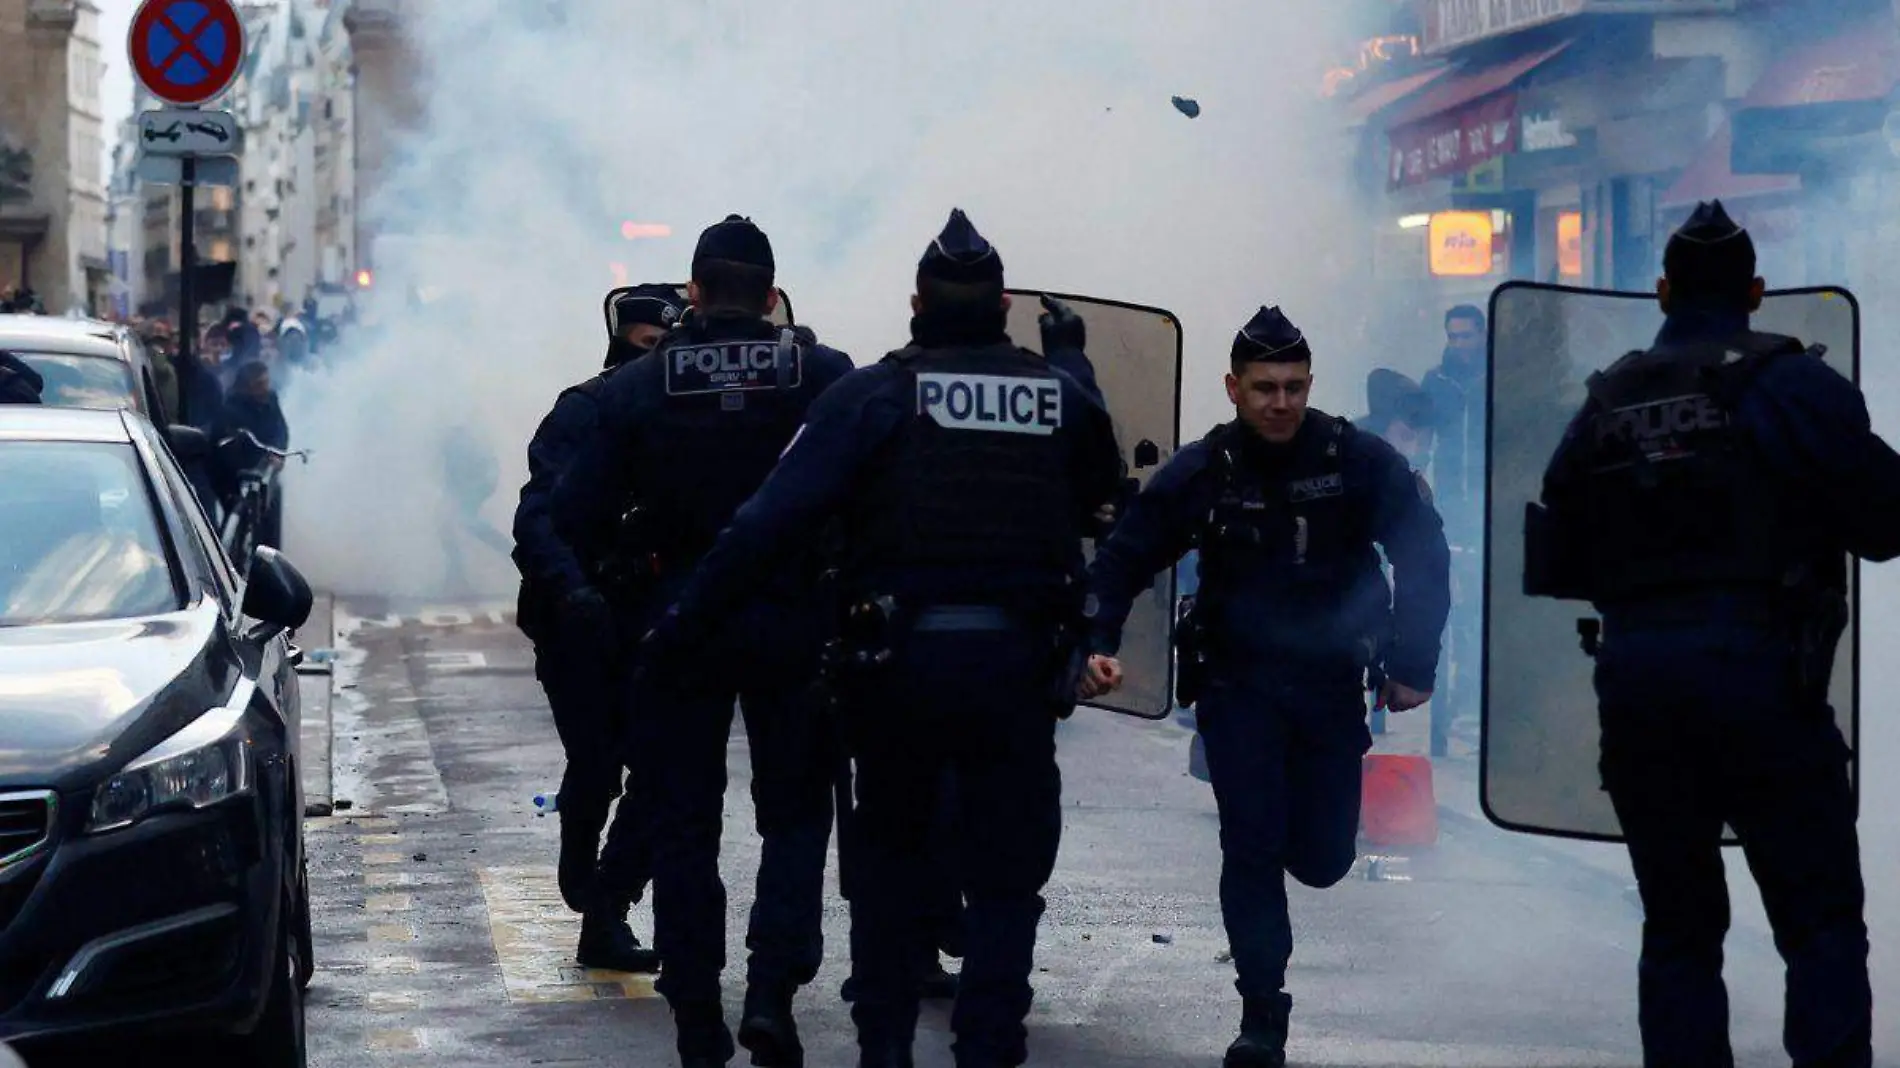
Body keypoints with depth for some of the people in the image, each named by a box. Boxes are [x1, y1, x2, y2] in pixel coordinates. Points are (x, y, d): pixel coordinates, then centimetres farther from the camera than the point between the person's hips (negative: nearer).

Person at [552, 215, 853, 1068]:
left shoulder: (636, 387, -4)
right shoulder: (826, 377, -7)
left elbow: (576, 516, -5)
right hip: (792, 624, -1)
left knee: (682, 827, 10)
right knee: (796, 813, 11)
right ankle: (772, 990, -6)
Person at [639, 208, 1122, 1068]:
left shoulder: (872, 394, -3)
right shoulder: (1062, 396, 5)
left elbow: (772, 520, -10)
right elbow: (1102, 493, 24)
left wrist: (685, 621, -7)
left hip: (899, 659, 0)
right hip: (1019, 665, 0)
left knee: (890, 856, 20)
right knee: (1005, 876, 7)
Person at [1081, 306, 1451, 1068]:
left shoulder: (1360, 461, -10)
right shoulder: (1201, 473, -8)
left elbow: (1423, 557, -3)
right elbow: (1122, 560, -2)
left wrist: (1413, 665, -6)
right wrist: (1098, 644, -16)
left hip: (1330, 682, 0)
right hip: (1237, 682, 0)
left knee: (1321, 860, 5)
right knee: (1251, 847, -7)